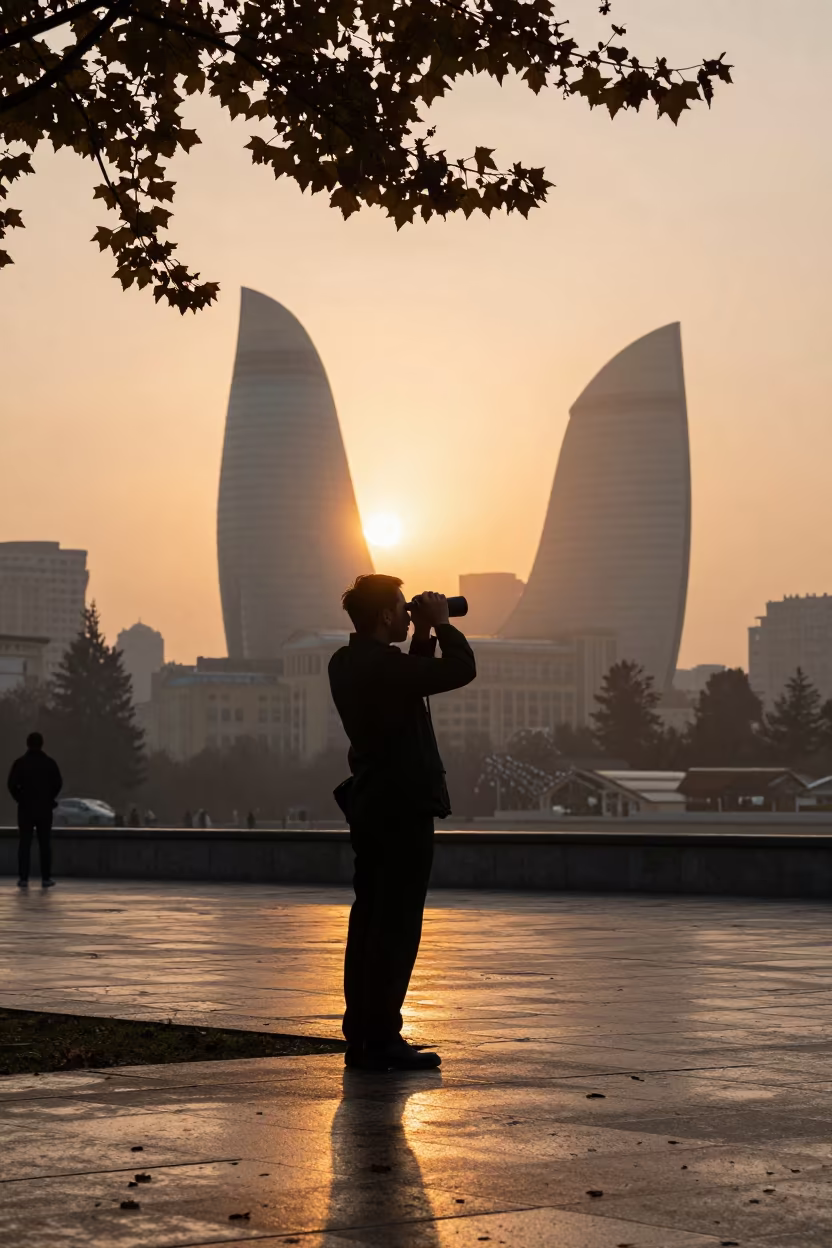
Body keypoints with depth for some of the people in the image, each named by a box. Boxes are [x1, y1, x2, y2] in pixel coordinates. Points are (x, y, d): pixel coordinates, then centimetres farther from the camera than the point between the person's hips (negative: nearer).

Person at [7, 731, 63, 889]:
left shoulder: (20, 762, -3)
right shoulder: (50, 762, -1)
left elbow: (12, 784, -8)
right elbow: (58, 783, -4)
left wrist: (20, 798, 7)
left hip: (25, 807, 0)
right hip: (45, 808, 0)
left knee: (25, 843, 2)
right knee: (45, 844, 6)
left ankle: (23, 878, -3)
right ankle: (46, 878, 5)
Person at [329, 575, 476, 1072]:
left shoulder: (348, 663, 10)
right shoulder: (384, 665, -19)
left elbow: (417, 680, 23)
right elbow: (462, 670, -18)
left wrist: (424, 636, 14)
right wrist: (441, 624, -5)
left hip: (372, 805, 10)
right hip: (404, 807, -10)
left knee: (370, 919, 12)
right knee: (398, 925, -6)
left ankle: (361, 1036, 15)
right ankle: (382, 1040, -6)